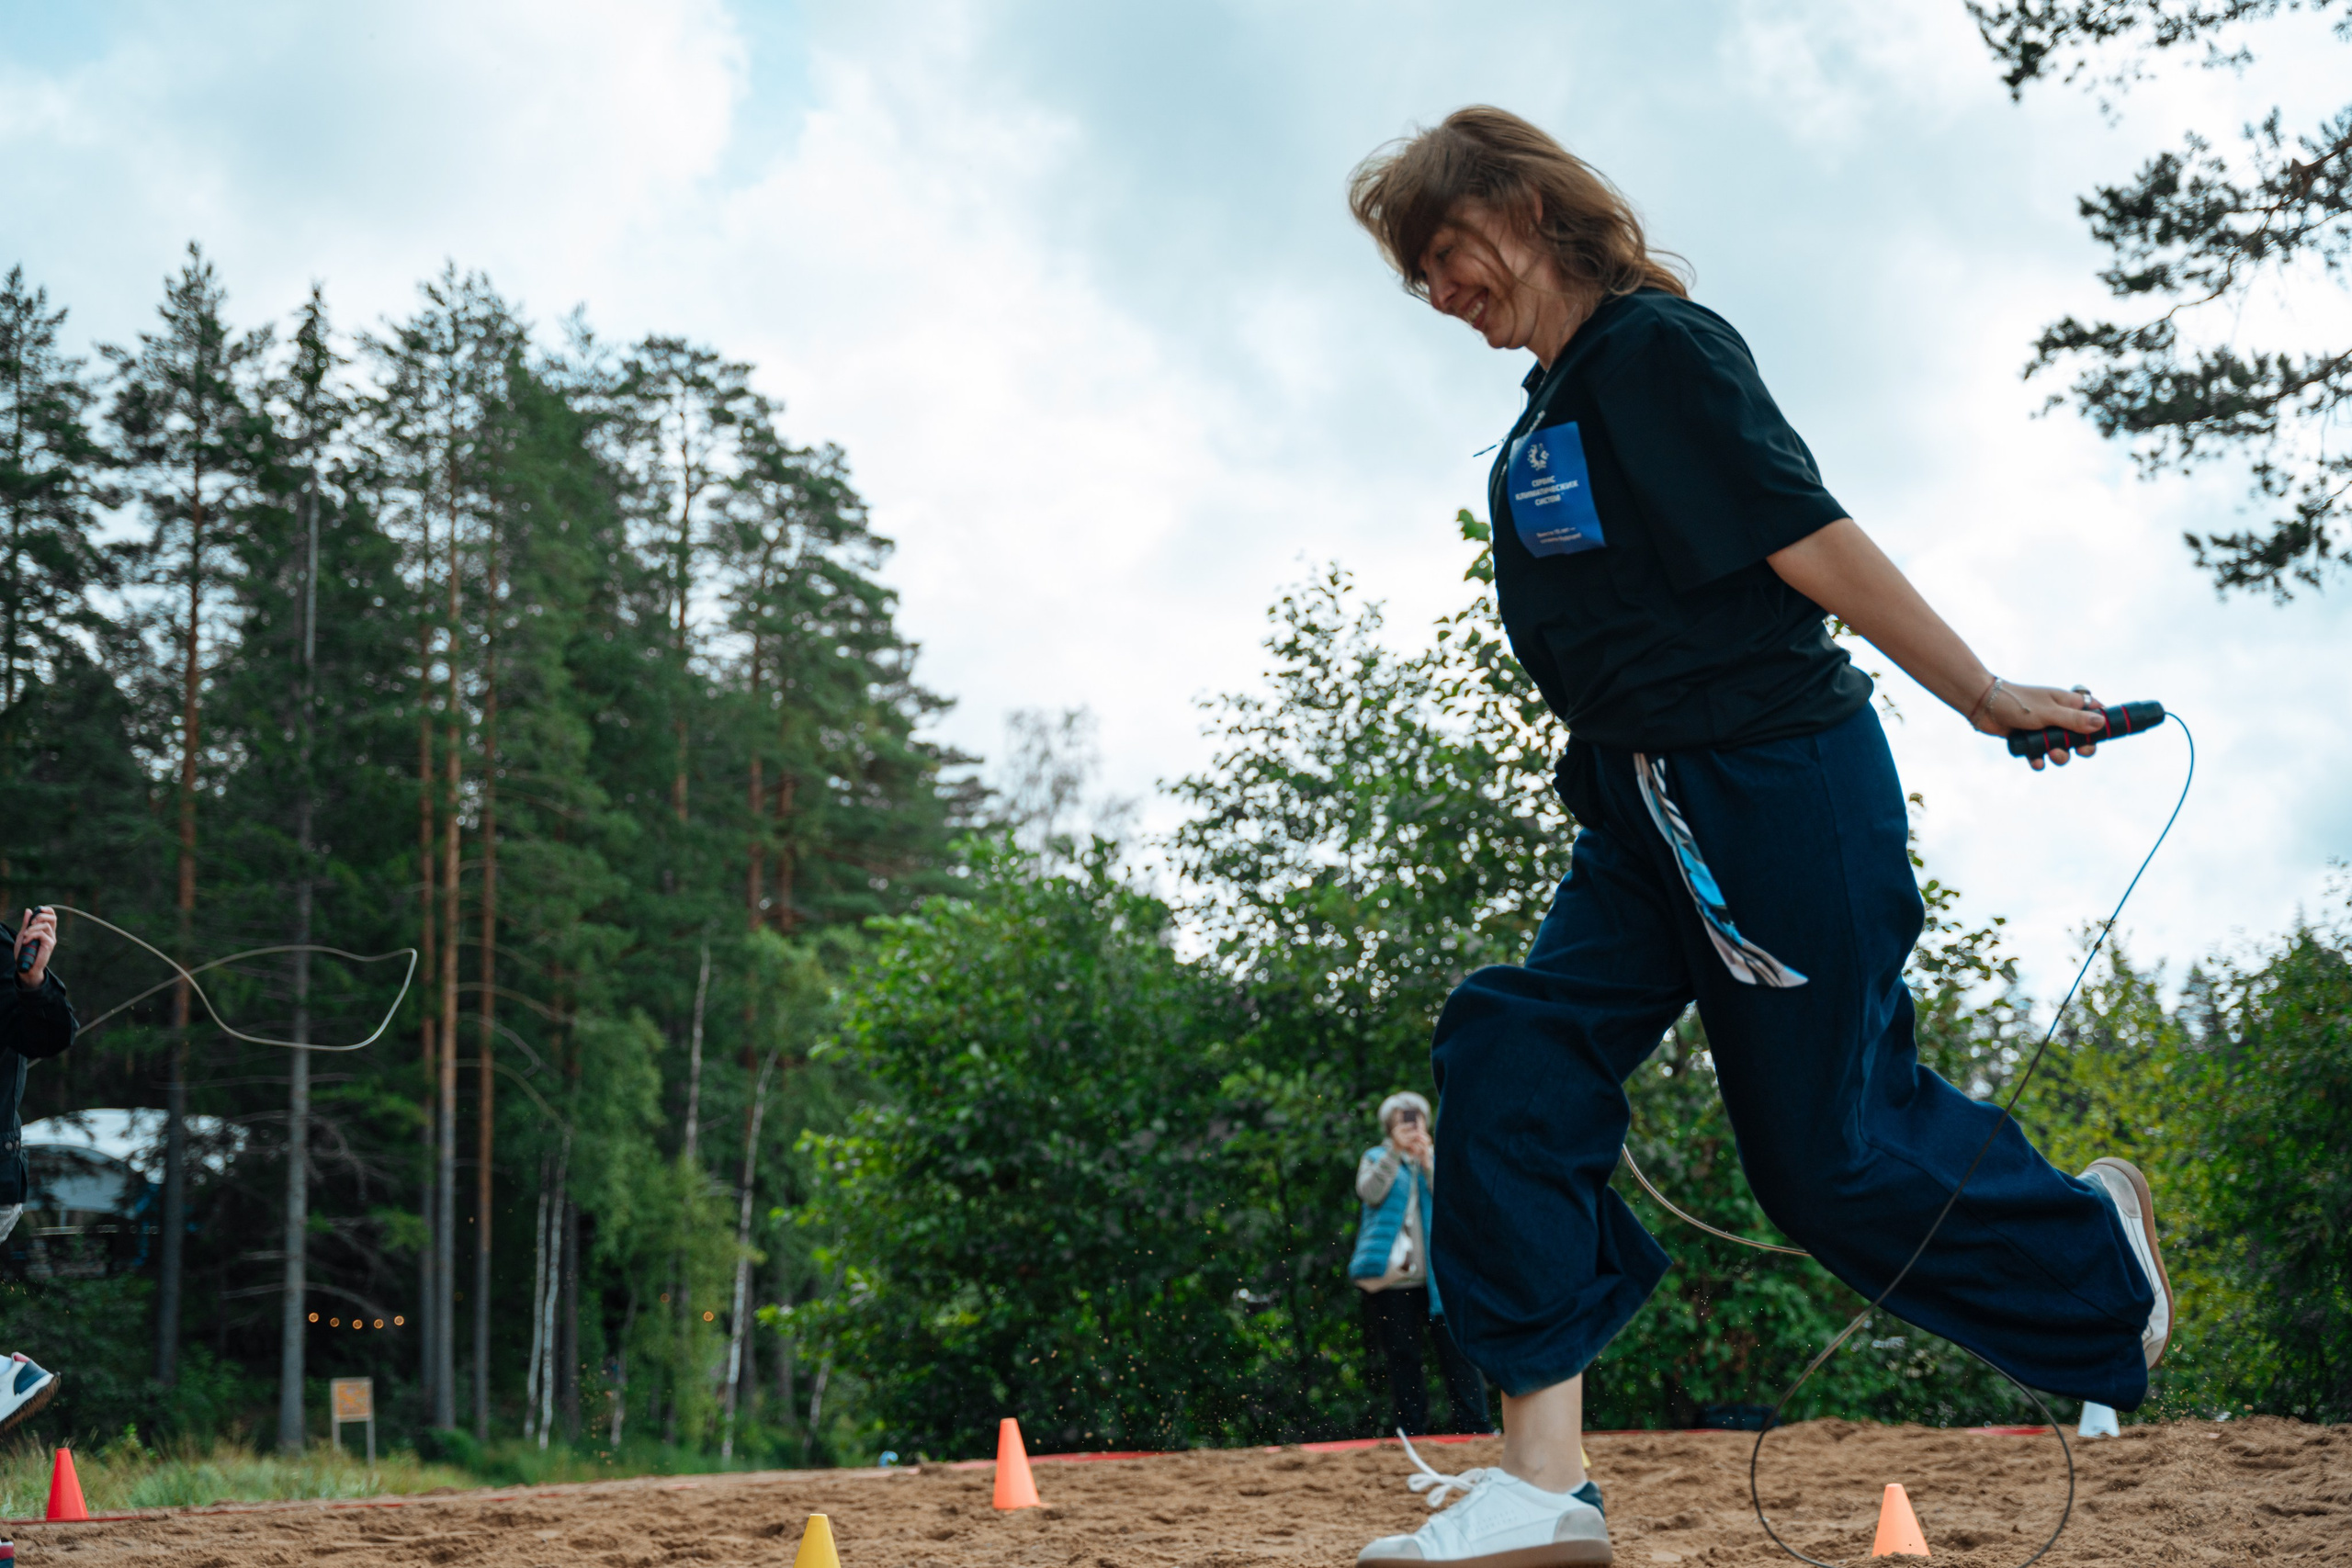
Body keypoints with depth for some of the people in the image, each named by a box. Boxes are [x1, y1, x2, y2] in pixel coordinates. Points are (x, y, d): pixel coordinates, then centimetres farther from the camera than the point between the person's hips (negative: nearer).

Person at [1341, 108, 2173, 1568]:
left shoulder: (1657, 349, -12)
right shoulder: (1553, 405, 16)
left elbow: (1806, 540, -15)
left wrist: (1985, 698, -15)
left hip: (1775, 791, -9)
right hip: (1653, 817, 9)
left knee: (1830, 1149, -1)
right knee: (1516, 1052, -9)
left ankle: (2091, 1241, 31)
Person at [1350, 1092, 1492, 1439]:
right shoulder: (1376, 1159, 11)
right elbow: (1370, 1191, -11)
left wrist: (1427, 1161, -16)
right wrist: (1395, 1151, -23)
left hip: (1437, 1276, 1)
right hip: (1391, 1280, -1)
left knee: (1456, 1351, -6)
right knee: (1402, 1359, 2)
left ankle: (1473, 1428, -6)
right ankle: (1409, 1433, 6)